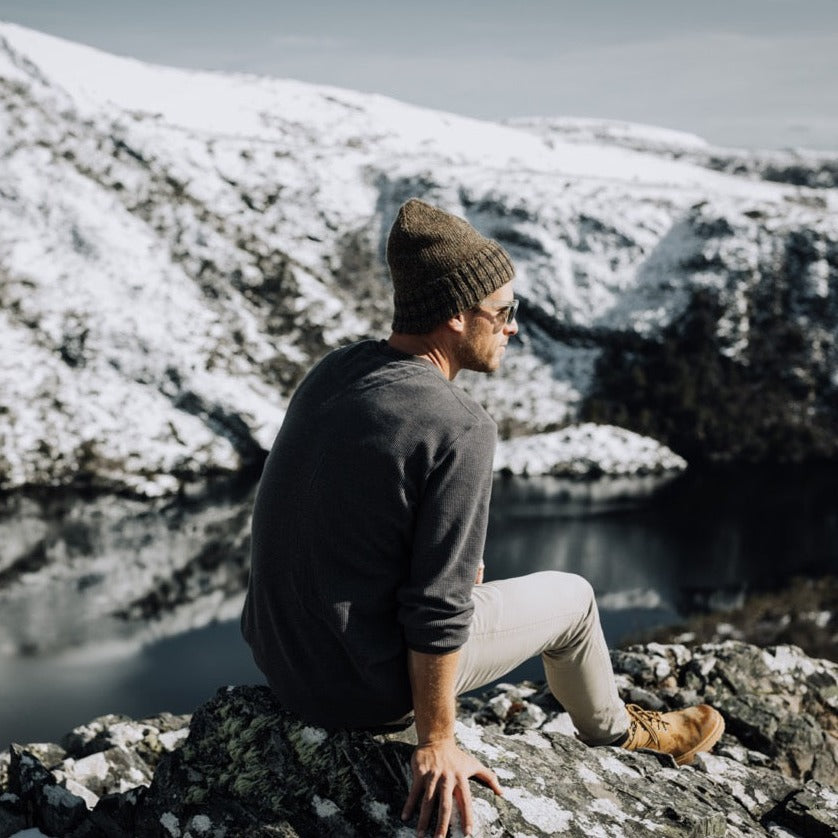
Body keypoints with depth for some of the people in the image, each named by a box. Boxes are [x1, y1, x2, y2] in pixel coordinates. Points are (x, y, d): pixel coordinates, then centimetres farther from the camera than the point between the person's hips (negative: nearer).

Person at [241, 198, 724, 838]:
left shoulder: (337, 368, -1)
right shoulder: (460, 429, -25)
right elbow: (438, 613, -24)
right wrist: (436, 746, -11)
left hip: (275, 652, 7)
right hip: (361, 689, -7)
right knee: (571, 596, 14)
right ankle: (610, 728, 42)